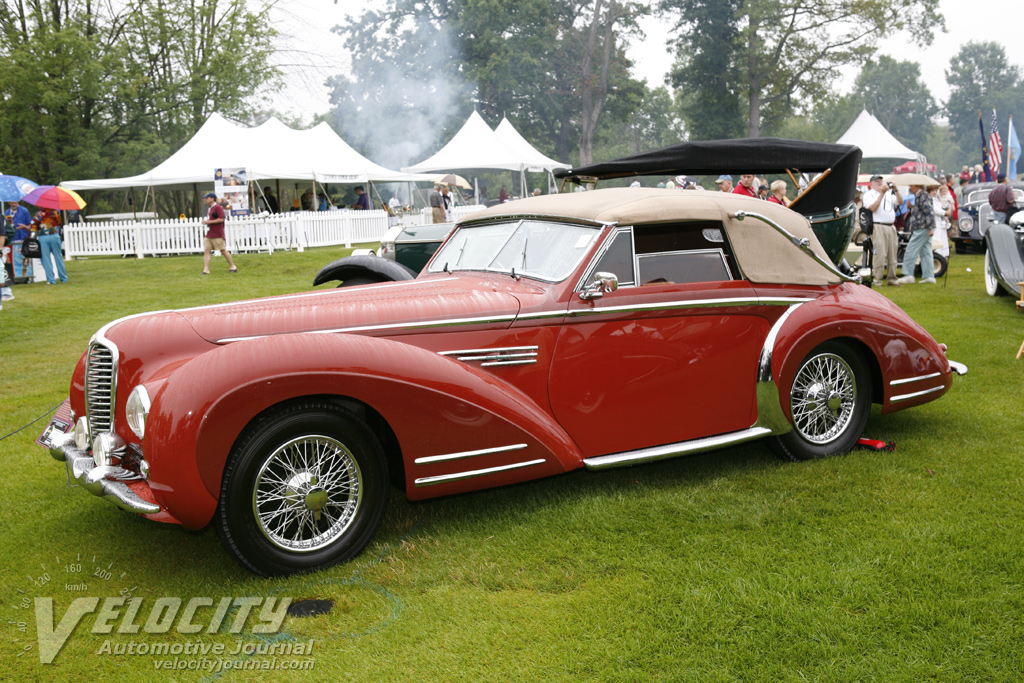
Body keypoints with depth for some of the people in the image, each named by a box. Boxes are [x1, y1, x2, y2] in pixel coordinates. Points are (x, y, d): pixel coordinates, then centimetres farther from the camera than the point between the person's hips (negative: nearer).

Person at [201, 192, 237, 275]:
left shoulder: (218, 207, -12)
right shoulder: (211, 208, 16)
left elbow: (221, 219, -19)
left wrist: (209, 221, -18)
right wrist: (206, 222, 11)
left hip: (217, 235, -9)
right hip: (209, 235, 9)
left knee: (223, 250, -1)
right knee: (206, 251, -1)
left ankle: (233, 267, 11)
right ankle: (206, 269, -4)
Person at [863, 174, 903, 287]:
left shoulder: (888, 194, 21)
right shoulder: (868, 194, 3)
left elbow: (900, 202, 10)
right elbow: (873, 208, -13)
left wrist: (895, 190, -3)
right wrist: (882, 193, -14)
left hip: (891, 227, 6)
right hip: (878, 227, -6)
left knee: (892, 254, 7)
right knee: (880, 254, -12)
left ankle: (892, 279, 13)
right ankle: (876, 280, -8)